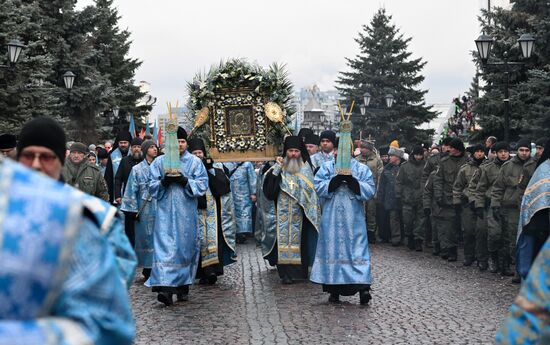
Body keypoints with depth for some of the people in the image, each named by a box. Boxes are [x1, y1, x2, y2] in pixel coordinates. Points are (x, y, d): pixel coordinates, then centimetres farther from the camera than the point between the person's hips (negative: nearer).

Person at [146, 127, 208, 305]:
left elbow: (202, 184, 0)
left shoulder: (195, 162, 5)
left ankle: (183, 286, 18)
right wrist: (163, 182, -13)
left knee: (186, 246, 6)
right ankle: (166, 287, -16)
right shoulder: (159, 162, 8)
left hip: (186, 212, 0)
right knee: (165, 245, -10)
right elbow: (152, 185, 7)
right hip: (166, 211, 0)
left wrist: (185, 181, -16)